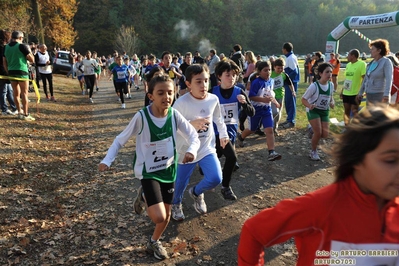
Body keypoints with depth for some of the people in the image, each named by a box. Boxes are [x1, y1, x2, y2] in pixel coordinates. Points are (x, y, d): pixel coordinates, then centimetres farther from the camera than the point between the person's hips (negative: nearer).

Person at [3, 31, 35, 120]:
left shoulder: (6, 47, 9)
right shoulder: (22, 46, -9)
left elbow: (4, 63, 11)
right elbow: (32, 60, -7)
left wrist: (8, 72, 20)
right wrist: (29, 51, 7)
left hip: (11, 72, 6)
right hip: (22, 72, -6)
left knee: (16, 93, 14)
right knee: (24, 94, -2)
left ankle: (20, 112, 22)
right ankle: (26, 114, -3)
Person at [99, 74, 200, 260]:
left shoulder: (175, 115, -12)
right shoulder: (141, 117, -21)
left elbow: (194, 136, -9)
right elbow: (121, 139, -10)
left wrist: (192, 150, -31)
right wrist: (107, 160, -22)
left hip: (168, 169, 4)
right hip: (148, 172, -4)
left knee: (167, 213, 16)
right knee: (158, 217, -16)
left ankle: (154, 242, 45)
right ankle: (143, 197, 18)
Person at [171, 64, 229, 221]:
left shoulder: (214, 99, -7)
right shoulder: (181, 103, -22)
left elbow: (218, 118, 12)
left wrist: (223, 134, 20)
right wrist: (191, 124, -34)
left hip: (207, 148, 3)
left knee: (215, 179, -7)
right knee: (180, 183, 13)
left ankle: (196, 193, 29)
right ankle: (176, 204, 49)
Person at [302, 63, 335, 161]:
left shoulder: (331, 85, -4)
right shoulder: (314, 86, -21)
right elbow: (303, 99, -16)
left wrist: (332, 102, -9)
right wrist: (309, 106, -36)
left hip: (325, 111, 5)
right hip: (313, 110, -5)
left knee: (325, 134, -4)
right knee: (318, 132, -15)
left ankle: (314, 128, 32)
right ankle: (313, 152, 9)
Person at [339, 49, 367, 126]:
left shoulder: (362, 64, -11)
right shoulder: (348, 64, 12)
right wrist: (342, 91, 16)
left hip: (355, 93, -7)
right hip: (346, 93, 7)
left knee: (354, 112, -2)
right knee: (346, 111, 13)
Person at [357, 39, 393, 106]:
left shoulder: (386, 62, -11)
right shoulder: (371, 63, 12)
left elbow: (389, 79, -23)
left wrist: (386, 95, -35)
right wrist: (360, 92, 22)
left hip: (380, 96, -8)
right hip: (369, 96, 8)